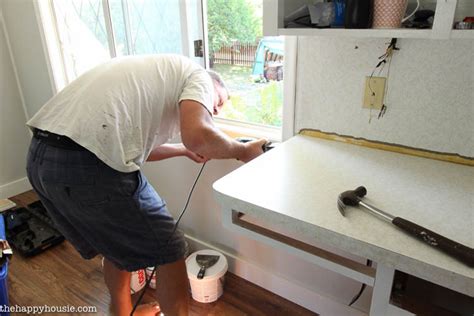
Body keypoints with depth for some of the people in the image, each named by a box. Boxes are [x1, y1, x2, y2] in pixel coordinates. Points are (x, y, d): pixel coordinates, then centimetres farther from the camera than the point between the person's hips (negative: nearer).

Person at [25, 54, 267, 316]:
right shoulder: (199, 76, 5)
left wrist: (185, 151, 36)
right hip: (87, 166, -10)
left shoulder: (154, 72, 29)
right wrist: (243, 151, 2)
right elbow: (197, 135, -16)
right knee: (169, 252, 9)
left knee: (117, 245, 29)